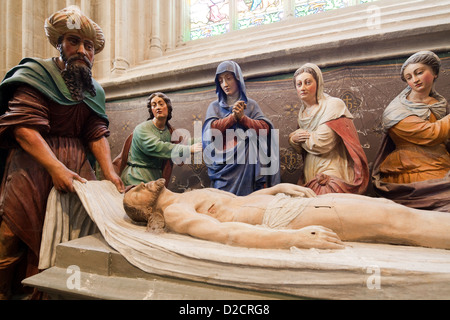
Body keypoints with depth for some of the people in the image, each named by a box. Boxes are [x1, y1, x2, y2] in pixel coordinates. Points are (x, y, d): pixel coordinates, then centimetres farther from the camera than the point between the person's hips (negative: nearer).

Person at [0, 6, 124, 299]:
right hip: (33, 167, -3)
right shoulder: (36, 75, 0)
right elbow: (25, 127, -13)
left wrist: (110, 172, -10)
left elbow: (97, 134, 5)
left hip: (77, 170, 4)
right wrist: (56, 167, -26)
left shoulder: (94, 91, 14)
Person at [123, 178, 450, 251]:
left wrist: (278, 187, 15)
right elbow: (225, 232, -22)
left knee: (383, 204, 6)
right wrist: (294, 237, -31)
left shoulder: (186, 197, 22)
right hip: (278, 218, -9)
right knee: (390, 219, -13)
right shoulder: (174, 213, -6)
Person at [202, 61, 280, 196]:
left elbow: (266, 128, -1)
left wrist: (243, 117, -10)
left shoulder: (251, 104, 11)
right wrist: (233, 116, -10)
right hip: (224, 164, 0)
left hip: (246, 164, 0)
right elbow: (211, 129, -4)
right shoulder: (215, 106, 13)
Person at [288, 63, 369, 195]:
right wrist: (293, 139, -8)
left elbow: (320, 144, -17)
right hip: (310, 176, 6)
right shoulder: (302, 112, 13)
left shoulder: (333, 105, -8)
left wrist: (298, 136, 0)